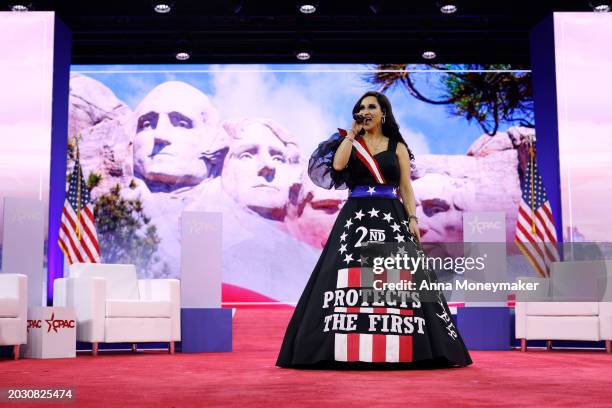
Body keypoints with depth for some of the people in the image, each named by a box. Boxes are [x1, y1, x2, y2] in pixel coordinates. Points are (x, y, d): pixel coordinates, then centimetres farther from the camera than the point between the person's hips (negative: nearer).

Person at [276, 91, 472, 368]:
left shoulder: (398, 147, 11)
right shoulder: (351, 143, 12)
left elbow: (406, 187, 7)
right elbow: (337, 164, -9)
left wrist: (412, 218, -6)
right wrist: (352, 133, 0)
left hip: (390, 216, 0)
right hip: (356, 215, 0)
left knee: (394, 279, -7)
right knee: (352, 279, -8)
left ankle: (399, 349, -2)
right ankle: (348, 349, -6)